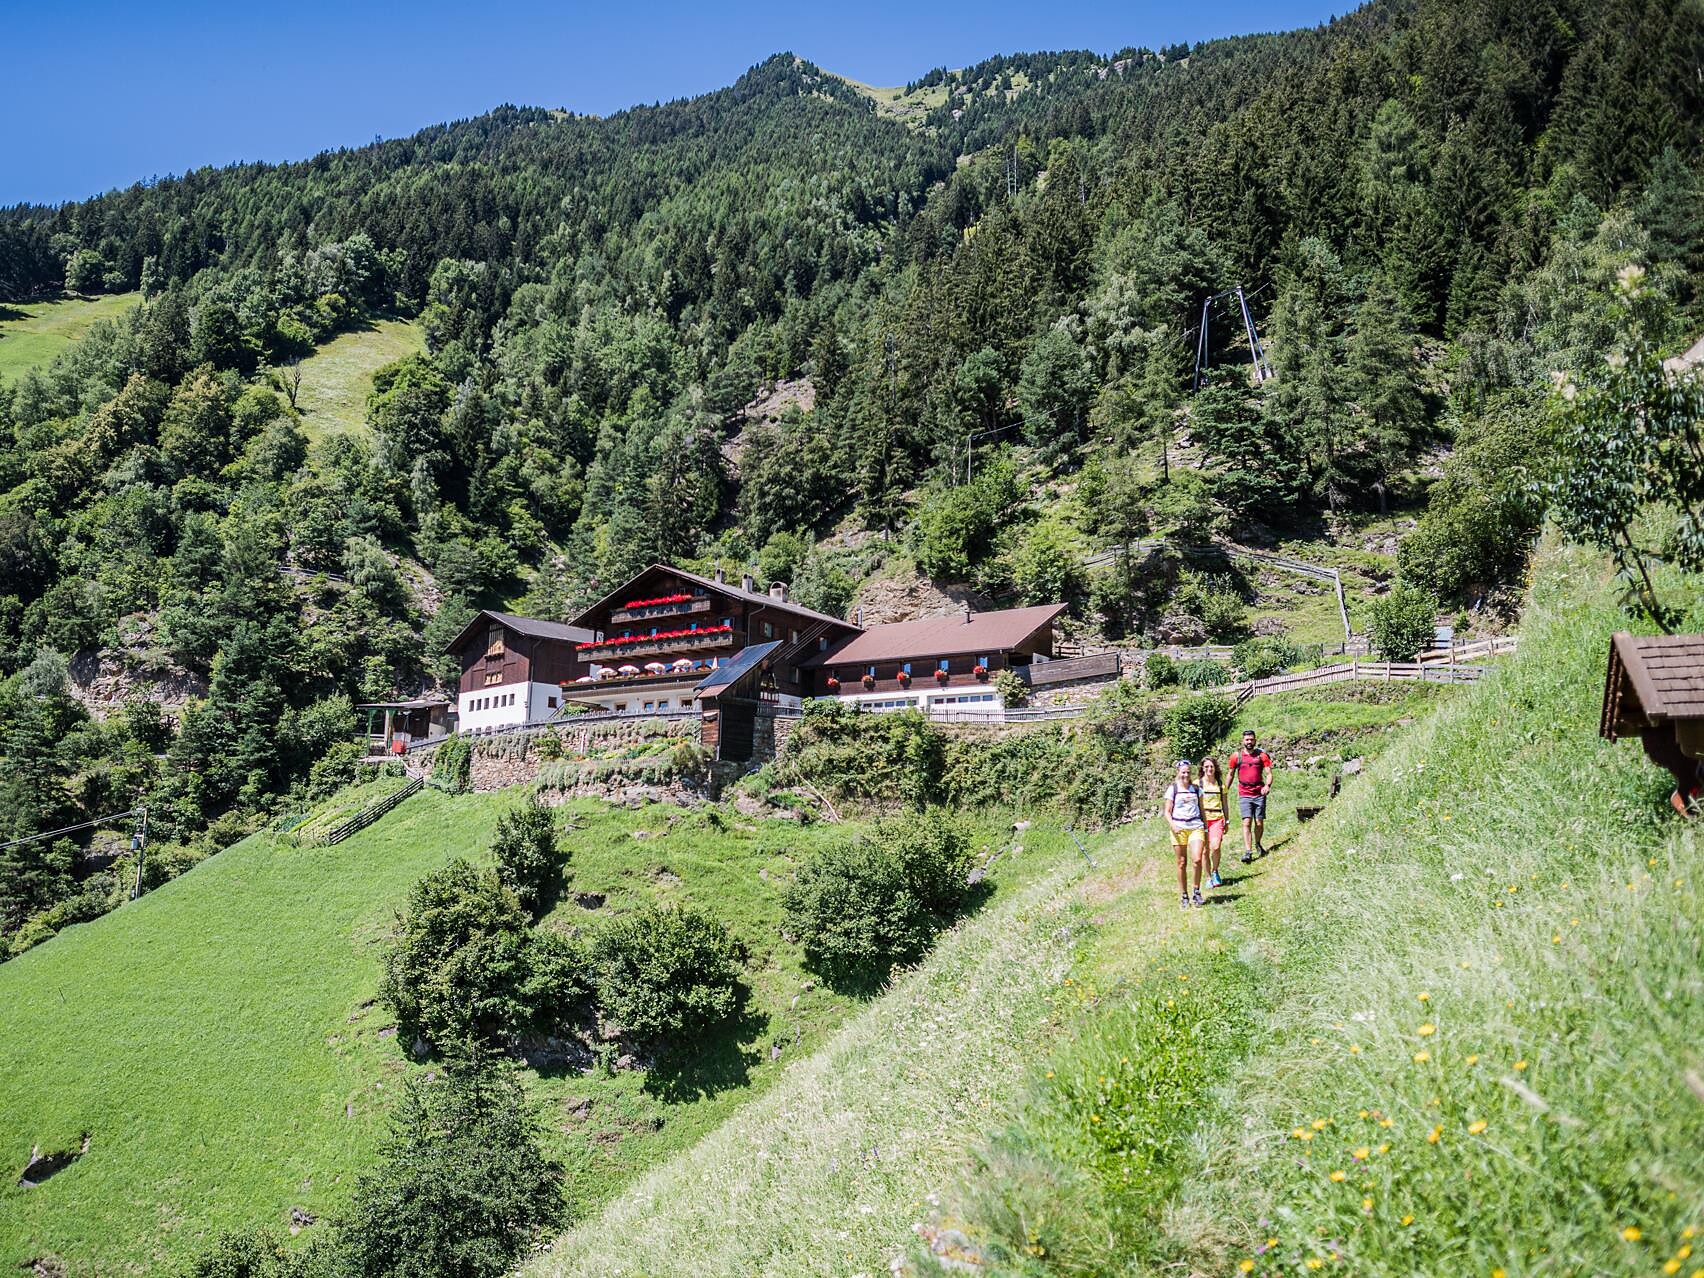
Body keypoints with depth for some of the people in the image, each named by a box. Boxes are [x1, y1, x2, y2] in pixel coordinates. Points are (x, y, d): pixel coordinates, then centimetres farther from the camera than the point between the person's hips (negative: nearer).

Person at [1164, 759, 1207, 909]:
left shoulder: (1196, 788, 11)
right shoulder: (1172, 789, 4)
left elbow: (1202, 809, 18)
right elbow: (1167, 812, 3)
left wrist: (1206, 828, 14)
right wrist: (1172, 825, -14)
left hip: (1196, 827, 1)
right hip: (1179, 829, -1)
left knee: (1197, 860, -16)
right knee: (1182, 863, 1)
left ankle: (1197, 891, 3)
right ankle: (1184, 897, 10)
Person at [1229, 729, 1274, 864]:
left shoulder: (1262, 755, 3)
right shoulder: (1236, 756, 5)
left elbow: (1269, 773, 0)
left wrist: (1268, 785, -20)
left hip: (1259, 794, 1)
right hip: (1244, 795, -1)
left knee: (1259, 823, 4)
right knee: (1246, 822, -12)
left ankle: (1258, 845, 30)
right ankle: (1248, 852, -16)